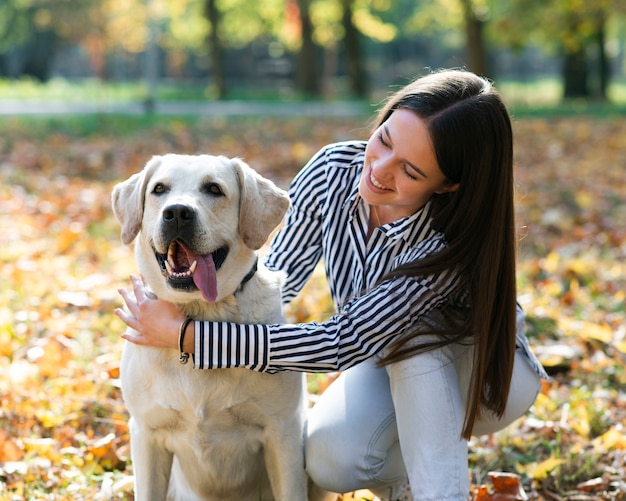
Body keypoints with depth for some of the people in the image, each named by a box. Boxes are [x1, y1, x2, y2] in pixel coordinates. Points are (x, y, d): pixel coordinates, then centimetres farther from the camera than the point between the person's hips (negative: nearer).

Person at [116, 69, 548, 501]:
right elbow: (278, 275, -9)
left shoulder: (449, 247, -38)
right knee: (330, 456, -26)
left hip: (485, 371, -4)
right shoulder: (334, 170, -23)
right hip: (395, 368, 4)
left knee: (414, 336, -37)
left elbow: (345, 343, -39)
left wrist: (189, 337, -42)